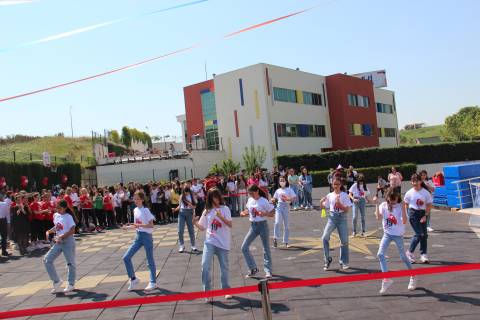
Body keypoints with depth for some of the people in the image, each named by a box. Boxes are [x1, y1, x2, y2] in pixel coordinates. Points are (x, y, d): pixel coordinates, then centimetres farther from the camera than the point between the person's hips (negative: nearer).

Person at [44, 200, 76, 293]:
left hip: (68, 241, -7)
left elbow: (72, 230, -19)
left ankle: (71, 284, 18)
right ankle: (56, 281, 10)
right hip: (58, 242, 7)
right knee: (47, 260, -1)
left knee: (70, 263, 5)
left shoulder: (68, 217, -13)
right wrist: (49, 231, 2)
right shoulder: (55, 215, 7)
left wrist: (61, 236, -26)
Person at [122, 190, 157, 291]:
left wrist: (139, 225, -27)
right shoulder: (135, 210, 7)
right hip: (138, 236, 7)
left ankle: (153, 282, 17)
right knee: (126, 257, 1)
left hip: (146, 236, -7)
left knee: (150, 261, 4)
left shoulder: (145, 210, -14)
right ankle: (133, 278, 16)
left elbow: (151, 225, -18)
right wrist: (128, 227, 3)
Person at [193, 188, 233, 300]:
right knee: (205, 265, -13)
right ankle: (207, 291, -2)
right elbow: (202, 228, 10)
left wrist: (221, 217, -26)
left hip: (223, 243, -1)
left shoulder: (225, 209, -2)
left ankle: (226, 290, 26)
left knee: (224, 267, 9)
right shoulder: (207, 211, 6)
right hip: (209, 242, 2)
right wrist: (195, 223, -9)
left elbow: (230, 224, -11)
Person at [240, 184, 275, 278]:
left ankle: (268, 271, 14)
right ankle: (253, 269, 11)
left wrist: (264, 213, -28)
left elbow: (272, 213, -8)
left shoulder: (264, 201, -13)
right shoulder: (250, 200, 4)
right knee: (244, 247, -1)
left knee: (266, 248, 4)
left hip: (262, 225, -6)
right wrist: (244, 213, -2)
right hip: (253, 226, 6)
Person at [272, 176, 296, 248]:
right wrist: (272, 200, -6)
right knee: (277, 222, -20)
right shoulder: (278, 190, 10)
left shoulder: (289, 190, 1)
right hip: (279, 207, 1)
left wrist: (288, 199, -24)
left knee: (286, 225, 6)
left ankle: (286, 242, 16)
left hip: (286, 207, -1)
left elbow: (294, 198, -6)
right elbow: (275, 199, 17)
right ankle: (275, 238, -11)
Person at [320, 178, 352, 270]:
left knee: (344, 241, 5)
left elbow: (347, 210, -7)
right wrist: (321, 202, -9)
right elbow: (324, 207, 11)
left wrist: (339, 204, -21)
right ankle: (327, 259, 0)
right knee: (325, 237, -15)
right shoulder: (329, 195, 5)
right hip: (332, 218, 2)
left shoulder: (344, 195, -3)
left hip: (342, 218, -1)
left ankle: (344, 262, 22)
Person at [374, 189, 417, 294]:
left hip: (398, 235, -3)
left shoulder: (400, 206, -11)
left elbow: (404, 221, -21)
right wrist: (376, 204, -20)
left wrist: (403, 207, -27)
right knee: (380, 254, -13)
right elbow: (378, 217, -17)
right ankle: (386, 279, -6)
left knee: (403, 257, 7)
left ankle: (413, 277, 32)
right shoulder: (383, 205, -3)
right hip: (387, 234, 3)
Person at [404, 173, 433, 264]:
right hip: (413, 213, -3)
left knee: (424, 234, 3)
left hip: (422, 213, 3)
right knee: (419, 234, -10)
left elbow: (429, 205, 0)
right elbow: (405, 205, 4)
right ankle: (410, 252, 6)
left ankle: (423, 254, 14)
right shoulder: (409, 193, -4)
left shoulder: (426, 193, -4)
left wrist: (425, 216, -7)